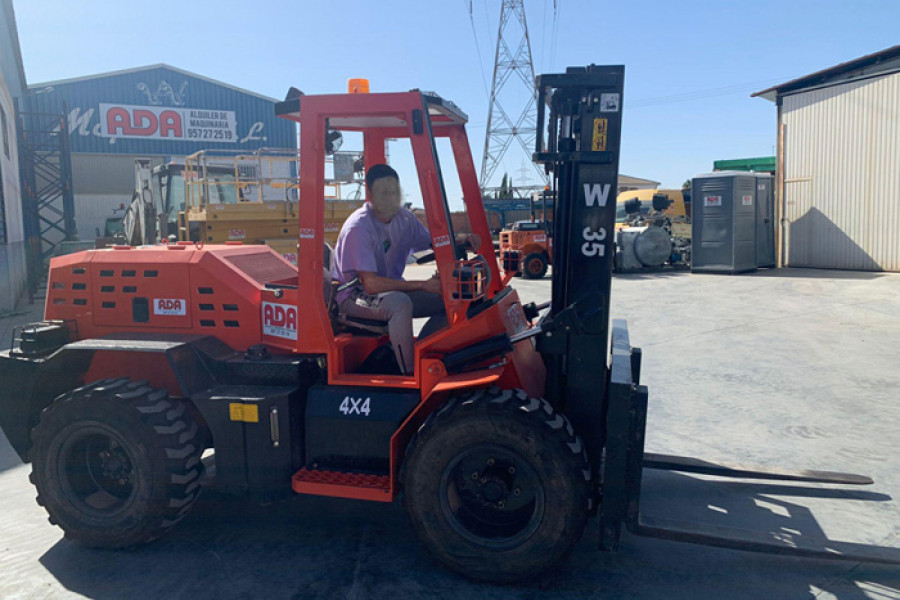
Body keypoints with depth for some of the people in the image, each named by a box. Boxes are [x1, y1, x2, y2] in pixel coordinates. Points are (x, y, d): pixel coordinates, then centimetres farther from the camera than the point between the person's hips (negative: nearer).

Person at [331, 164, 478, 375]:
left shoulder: (404, 219, -2)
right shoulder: (358, 227, -24)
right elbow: (371, 284, -29)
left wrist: (462, 242, -10)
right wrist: (423, 285, -30)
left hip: (391, 288, 8)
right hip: (353, 295, -7)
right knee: (400, 302, -36)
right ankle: (410, 375, -28)